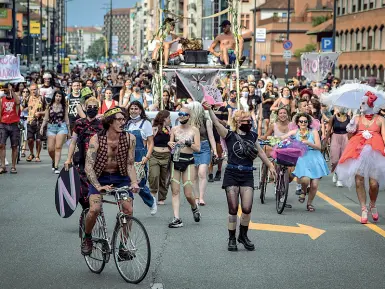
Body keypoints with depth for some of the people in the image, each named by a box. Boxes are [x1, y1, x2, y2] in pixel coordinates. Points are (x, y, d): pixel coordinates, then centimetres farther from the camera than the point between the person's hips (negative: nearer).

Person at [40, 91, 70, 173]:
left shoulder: (64, 107, 7)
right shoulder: (49, 106, 7)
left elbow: (66, 119, 11)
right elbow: (45, 118, 8)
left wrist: (68, 131, 12)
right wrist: (42, 127, -5)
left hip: (62, 127, -1)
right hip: (51, 127, 1)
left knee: (58, 147, -10)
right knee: (50, 149, -2)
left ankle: (56, 167, -10)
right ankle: (54, 161, 29)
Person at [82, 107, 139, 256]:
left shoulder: (129, 138, -11)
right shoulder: (96, 139, -18)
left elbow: (130, 165, -4)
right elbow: (89, 166, -21)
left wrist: (134, 182, -21)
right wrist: (98, 186, -34)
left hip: (120, 177, 2)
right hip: (100, 178, -2)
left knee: (128, 210, -14)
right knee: (94, 209, -22)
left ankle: (122, 246, 3)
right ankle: (87, 238, 7)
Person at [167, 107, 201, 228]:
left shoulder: (194, 130, 2)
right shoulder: (174, 129, 10)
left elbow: (198, 148, -3)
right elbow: (170, 143, 15)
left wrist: (188, 143, -18)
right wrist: (171, 144, -8)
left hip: (188, 162, -2)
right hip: (175, 160, 3)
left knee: (188, 194, -4)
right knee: (175, 191, -3)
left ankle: (194, 208, 29)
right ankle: (177, 219, -3)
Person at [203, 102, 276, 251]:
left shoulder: (252, 136, 10)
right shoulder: (230, 135, -2)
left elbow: (260, 152, 21)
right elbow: (217, 123, -15)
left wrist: (270, 166, 22)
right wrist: (209, 110, -28)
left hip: (247, 176, 3)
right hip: (232, 175, -3)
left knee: (247, 208, -6)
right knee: (233, 209, 0)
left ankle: (243, 235, 17)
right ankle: (232, 239, 13)